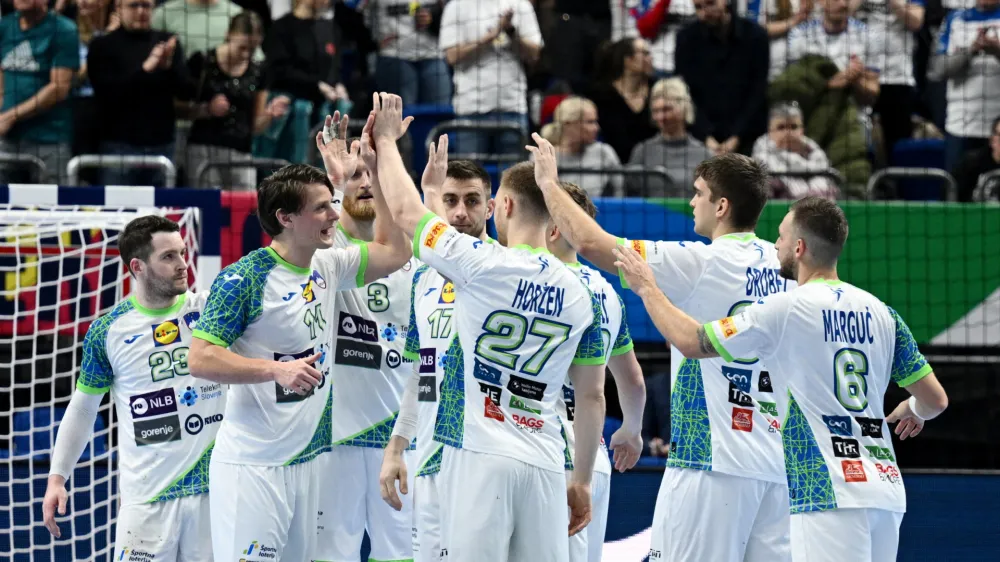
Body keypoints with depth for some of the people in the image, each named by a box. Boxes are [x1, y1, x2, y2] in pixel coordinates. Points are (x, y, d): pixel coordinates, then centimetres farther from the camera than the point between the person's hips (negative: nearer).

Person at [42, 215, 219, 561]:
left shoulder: (209, 310, 2)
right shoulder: (108, 331, 0)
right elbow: (83, 408, 8)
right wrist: (56, 478, 4)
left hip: (213, 487, 2)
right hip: (146, 496, -2)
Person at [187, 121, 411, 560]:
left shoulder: (328, 269, 9)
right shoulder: (244, 279, -12)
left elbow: (395, 251, 18)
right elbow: (201, 360, -15)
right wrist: (277, 368, -25)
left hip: (305, 460, 7)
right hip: (251, 468, -7)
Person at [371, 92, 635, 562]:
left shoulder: (482, 264, -5)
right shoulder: (581, 295, 9)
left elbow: (405, 212, 9)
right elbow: (592, 396, 13)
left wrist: (386, 140, 23)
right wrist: (582, 482, 21)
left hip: (481, 456, -5)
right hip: (545, 465, 5)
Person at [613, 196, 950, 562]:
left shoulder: (786, 309, -7)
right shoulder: (881, 313, 10)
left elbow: (690, 341, -2)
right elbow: (935, 400, 12)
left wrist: (646, 288, 14)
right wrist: (913, 410, 36)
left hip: (831, 494, -7)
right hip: (886, 492, 7)